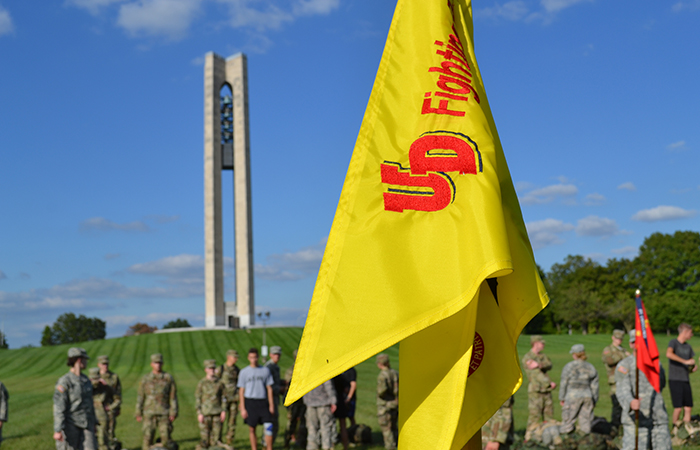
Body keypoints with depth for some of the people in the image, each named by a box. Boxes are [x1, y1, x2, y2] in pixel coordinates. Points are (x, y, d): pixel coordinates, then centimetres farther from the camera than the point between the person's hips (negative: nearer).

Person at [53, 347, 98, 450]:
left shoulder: (85, 380, 9)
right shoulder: (64, 381, -13)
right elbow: (58, 407, -17)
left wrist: (93, 422, 20)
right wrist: (57, 430, -22)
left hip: (85, 425, 6)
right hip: (70, 425, -6)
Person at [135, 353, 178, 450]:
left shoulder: (169, 378, 4)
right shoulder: (145, 379, 8)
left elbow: (173, 396, 3)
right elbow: (140, 397, 10)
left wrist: (173, 413, -4)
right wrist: (138, 413, 5)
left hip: (164, 414, -1)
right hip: (149, 414, 1)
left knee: (166, 438, -4)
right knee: (147, 437, -1)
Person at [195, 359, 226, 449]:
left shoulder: (219, 383, 5)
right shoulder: (201, 383, 0)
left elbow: (223, 398, 8)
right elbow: (197, 399, 0)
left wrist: (223, 411, 0)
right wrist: (199, 413, -7)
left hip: (217, 413, 2)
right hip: (205, 414, -2)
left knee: (216, 436, 2)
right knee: (205, 438, -3)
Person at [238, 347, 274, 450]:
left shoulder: (265, 370, 10)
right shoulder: (244, 372, 5)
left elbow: (269, 388, 11)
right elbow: (241, 391, 4)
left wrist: (271, 404, 3)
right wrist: (242, 408, -2)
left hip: (263, 401, 1)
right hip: (250, 402, -1)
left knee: (268, 426, -8)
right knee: (252, 429, 3)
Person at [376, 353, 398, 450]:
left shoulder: (382, 375, -18)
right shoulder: (395, 373, 4)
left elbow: (383, 389, -33)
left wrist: (379, 393, -12)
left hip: (384, 406, -7)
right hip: (395, 406, 7)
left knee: (386, 430, 2)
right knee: (394, 428, 18)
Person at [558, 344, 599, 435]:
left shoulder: (569, 366, -5)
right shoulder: (591, 367, 8)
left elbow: (564, 384, -3)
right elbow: (594, 386, 11)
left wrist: (562, 398, 5)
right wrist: (594, 401, 19)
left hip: (573, 396, -4)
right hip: (587, 396, 4)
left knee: (568, 421, 1)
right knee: (586, 423, 9)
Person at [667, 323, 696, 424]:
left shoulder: (688, 347, 16)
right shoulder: (673, 342, -5)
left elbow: (691, 362, 25)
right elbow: (668, 354, -26)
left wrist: (694, 367, 1)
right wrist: (685, 361, -27)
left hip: (686, 380, 7)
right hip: (675, 380, -6)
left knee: (688, 408, 2)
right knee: (678, 408, -9)